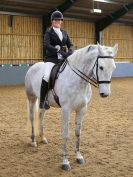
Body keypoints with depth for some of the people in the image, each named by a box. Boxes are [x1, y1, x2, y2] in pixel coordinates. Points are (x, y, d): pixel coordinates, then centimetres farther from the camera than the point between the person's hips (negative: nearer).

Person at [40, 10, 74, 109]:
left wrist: (70, 52, -11)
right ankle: (42, 100, -16)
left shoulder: (64, 33, 18)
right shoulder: (49, 32, 3)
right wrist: (59, 51, -24)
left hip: (64, 59, 5)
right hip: (51, 58, -5)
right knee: (47, 77, -27)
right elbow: (47, 45, -12)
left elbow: (70, 45, 12)